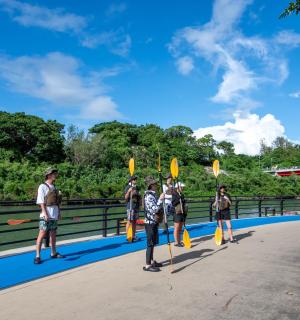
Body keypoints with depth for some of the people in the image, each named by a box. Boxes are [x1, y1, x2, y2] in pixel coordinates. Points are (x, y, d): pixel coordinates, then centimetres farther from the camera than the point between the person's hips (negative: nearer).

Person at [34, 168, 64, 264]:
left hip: (54, 215, 7)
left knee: (53, 234, 14)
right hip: (46, 215, -7)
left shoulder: (54, 187, 13)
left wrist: (58, 212, 14)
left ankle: (53, 253, 25)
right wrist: (45, 214, -20)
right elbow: (41, 202, -13)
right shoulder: (42, 186, -8)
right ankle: (37, 256, 2)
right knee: (42, 234, -4)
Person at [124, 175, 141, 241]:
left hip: (136, 206, 7)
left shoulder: (136, 187, 16)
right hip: (130, 206, -6)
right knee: (129, 221, -8)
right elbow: (126, 198, -9)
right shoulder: (128, 187, -4)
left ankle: (133, 236, 14)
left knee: (134, 221, 9)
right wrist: (129, 191, -23)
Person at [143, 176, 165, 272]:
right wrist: (160, 199, -25)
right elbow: (154, 210, -25)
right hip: (150, 223, -9)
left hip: (154, 222, 9)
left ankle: (151, 261, 28)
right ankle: (147, 265, 3)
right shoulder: (149, 196, -19)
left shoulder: (153, 194, 11)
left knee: (153, 243, 17)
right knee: (150, 244, -4)